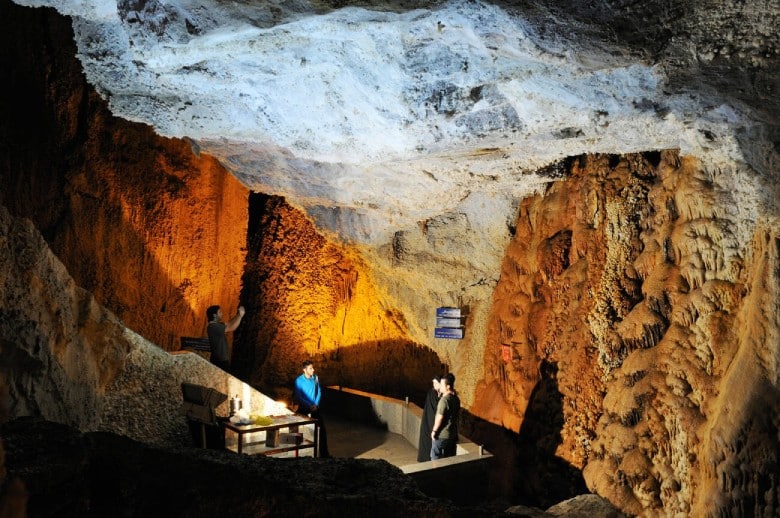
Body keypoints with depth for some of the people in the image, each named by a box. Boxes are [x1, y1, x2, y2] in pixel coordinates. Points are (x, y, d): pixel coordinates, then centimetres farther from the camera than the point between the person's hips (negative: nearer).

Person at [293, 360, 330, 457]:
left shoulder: (315, 378, -2)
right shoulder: (299, 380, -15)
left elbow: (319, 392, 4)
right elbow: (298, 397, -15)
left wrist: (316, 404, -10)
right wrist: (309, 406, -20)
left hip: (315, 408, 3)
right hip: (304, 409, -3)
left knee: (322, 429, 1)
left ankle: (324, 452, 11)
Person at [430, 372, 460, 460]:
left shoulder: (444, 399, -21)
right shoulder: (456, 399, 4)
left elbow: (440, 417, -19)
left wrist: (434, 431, -10)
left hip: (441, 435, -8)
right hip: (453, 434, 8)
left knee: (436, 458, 5)